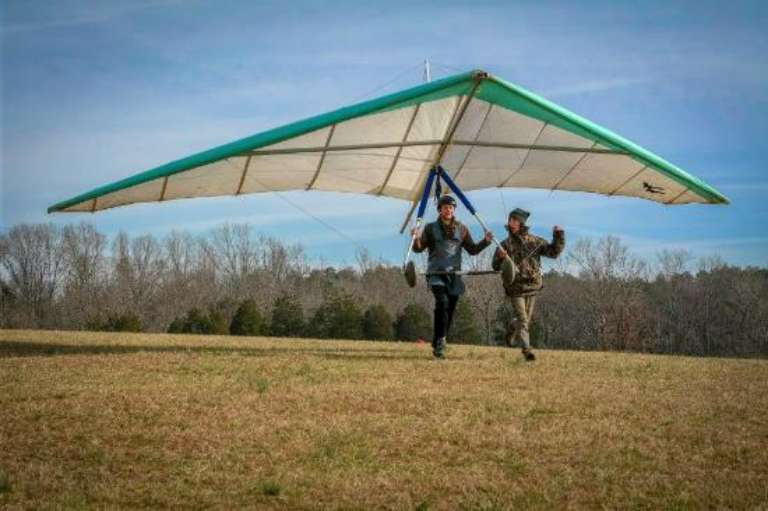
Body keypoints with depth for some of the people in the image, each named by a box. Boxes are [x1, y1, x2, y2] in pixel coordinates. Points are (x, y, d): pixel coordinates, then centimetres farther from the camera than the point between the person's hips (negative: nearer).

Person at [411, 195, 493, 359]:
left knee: (449, 310, 4)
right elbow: (418, 249, 2)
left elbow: (472, 249, 14)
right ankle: (439, 342, -23)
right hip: (436, 273, -3)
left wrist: (485, 241, -2)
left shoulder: (461, 229, 12)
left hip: (454, 275, 3)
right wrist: (417, 239, -20)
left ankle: (438, 344, 19)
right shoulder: (431, 228, 5)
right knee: (442, 302, -25)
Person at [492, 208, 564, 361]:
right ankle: (526, 349, -10)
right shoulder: (506, 244, -4)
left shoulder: (535, 241, 2)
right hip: (515, 288, -3)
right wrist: (500, 257, -27)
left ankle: (511, 331, 46)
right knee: (522, 319, -11)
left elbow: (553, 251, 0)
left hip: (532, 287, 3)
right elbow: (496, 266, -5)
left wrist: (559, 237, -14)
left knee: (526, 319, 17)